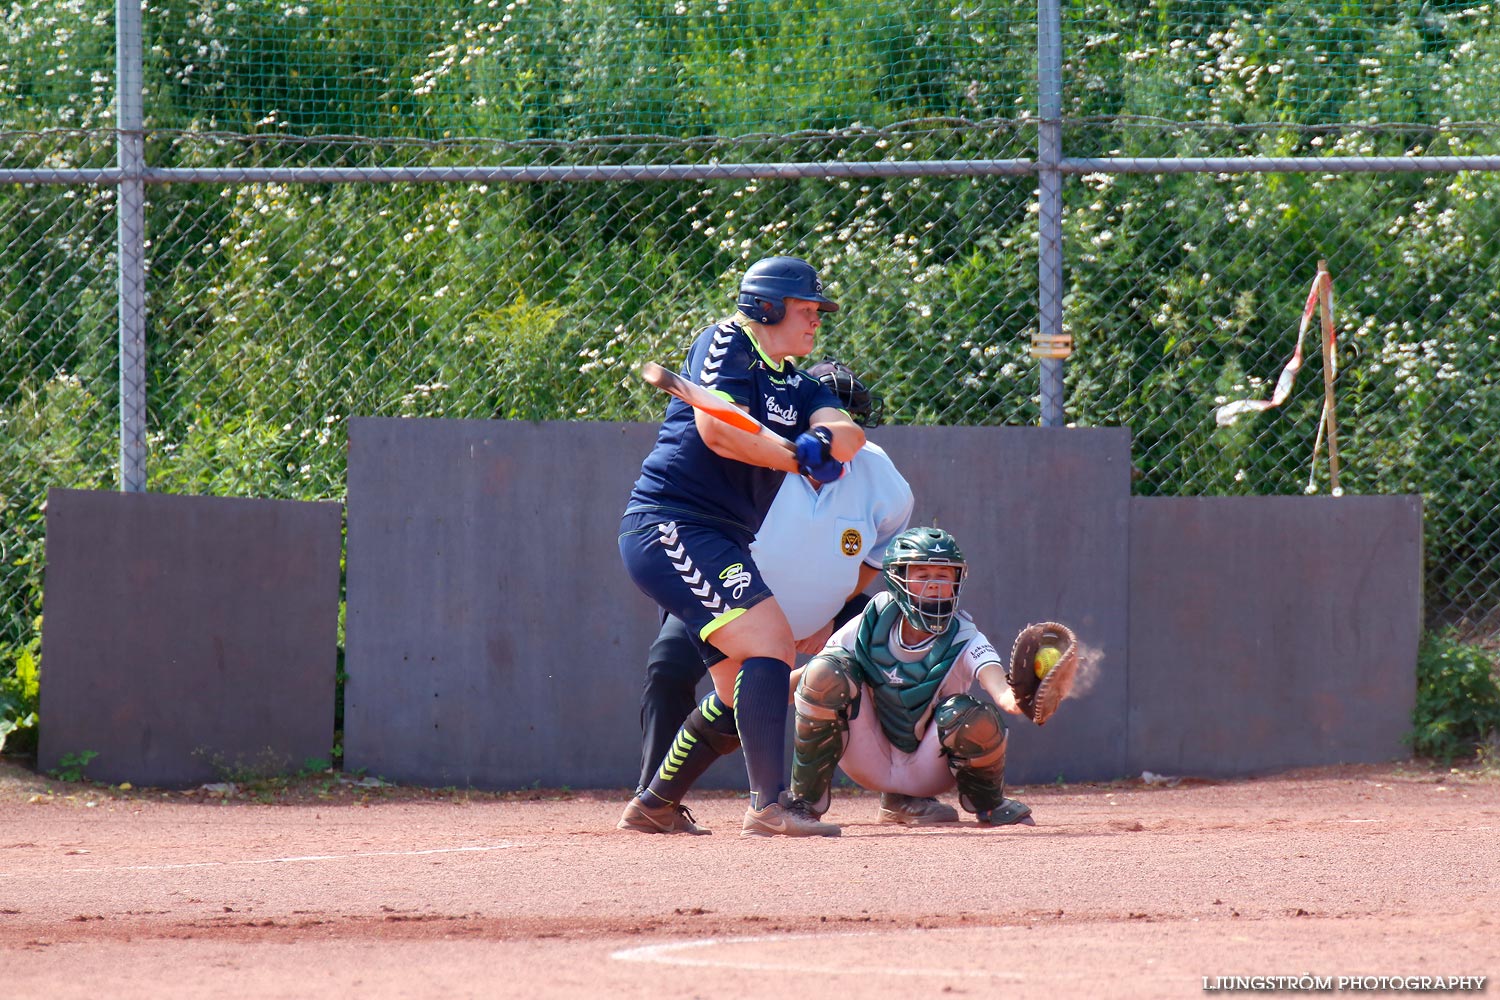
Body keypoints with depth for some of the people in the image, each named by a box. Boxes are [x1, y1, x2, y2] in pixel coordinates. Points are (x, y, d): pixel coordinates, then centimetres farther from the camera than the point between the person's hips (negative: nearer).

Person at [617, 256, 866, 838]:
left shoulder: (797, 386, 18)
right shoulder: (727, 345, -4)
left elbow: (849, 433, 1)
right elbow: (718, 429, -19)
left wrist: (827, 438, -22)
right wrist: (801, 458, -16)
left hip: (723, 544, 10)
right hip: (669, 526, -10)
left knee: (741, 693, 14)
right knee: (770, 640, -22)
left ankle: (657, 802, 28)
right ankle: (769, 803, -25)